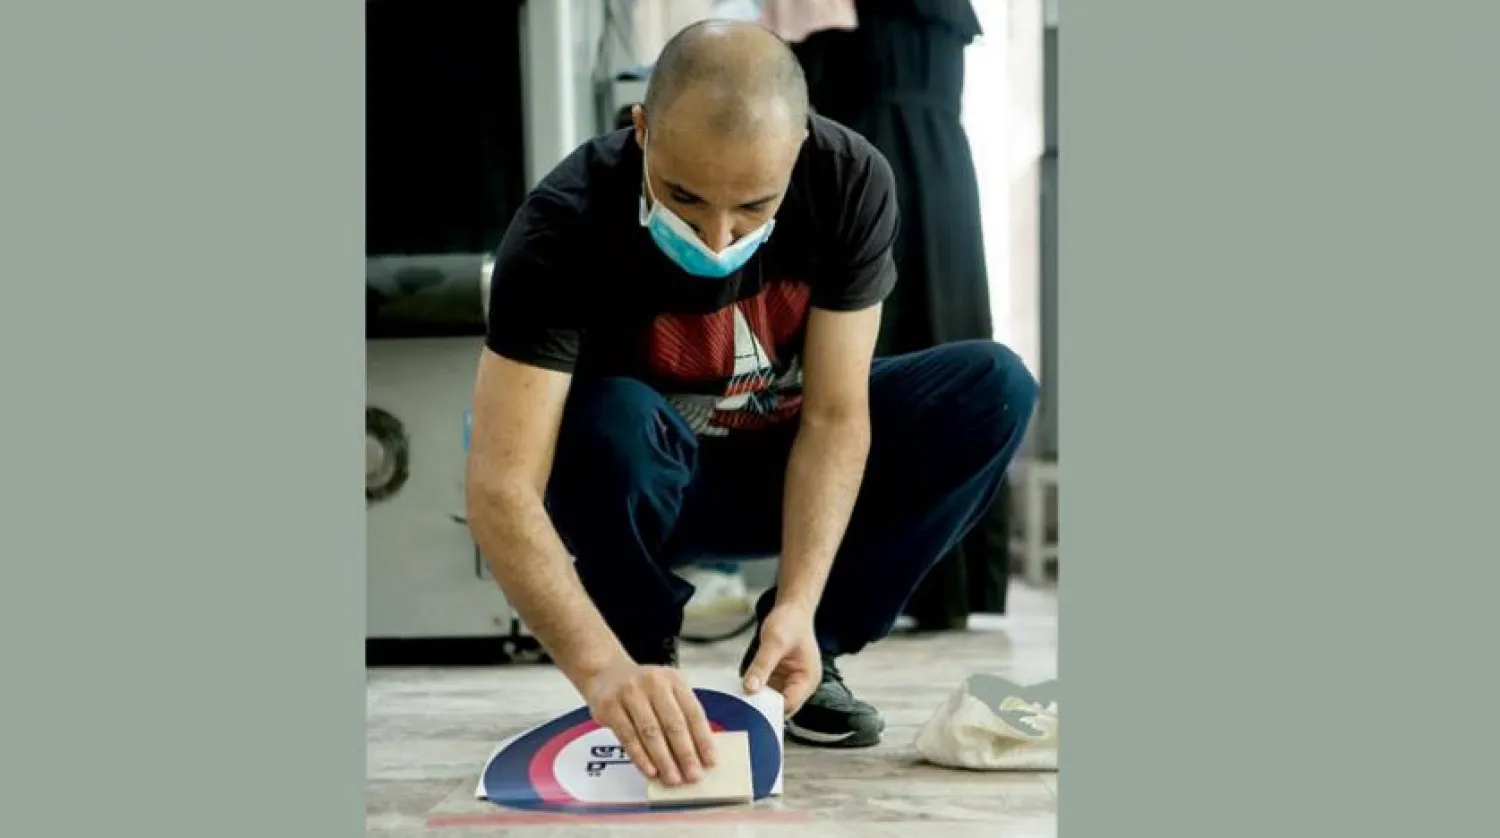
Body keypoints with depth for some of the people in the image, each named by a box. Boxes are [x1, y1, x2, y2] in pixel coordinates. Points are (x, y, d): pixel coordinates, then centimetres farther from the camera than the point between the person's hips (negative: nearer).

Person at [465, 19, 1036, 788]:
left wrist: (798, 605, -34)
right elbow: (500, 489, -38)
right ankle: (645, 661, -8)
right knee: (608, 421, -37)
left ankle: (795, 651, -7)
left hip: (789, 467, 3)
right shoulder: (565, 225, -31)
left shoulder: (851, 182, -23)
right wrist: (604, 668, -52)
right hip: (644, 487, -3)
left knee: (994, 388, -20)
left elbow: (835, 416, -21)